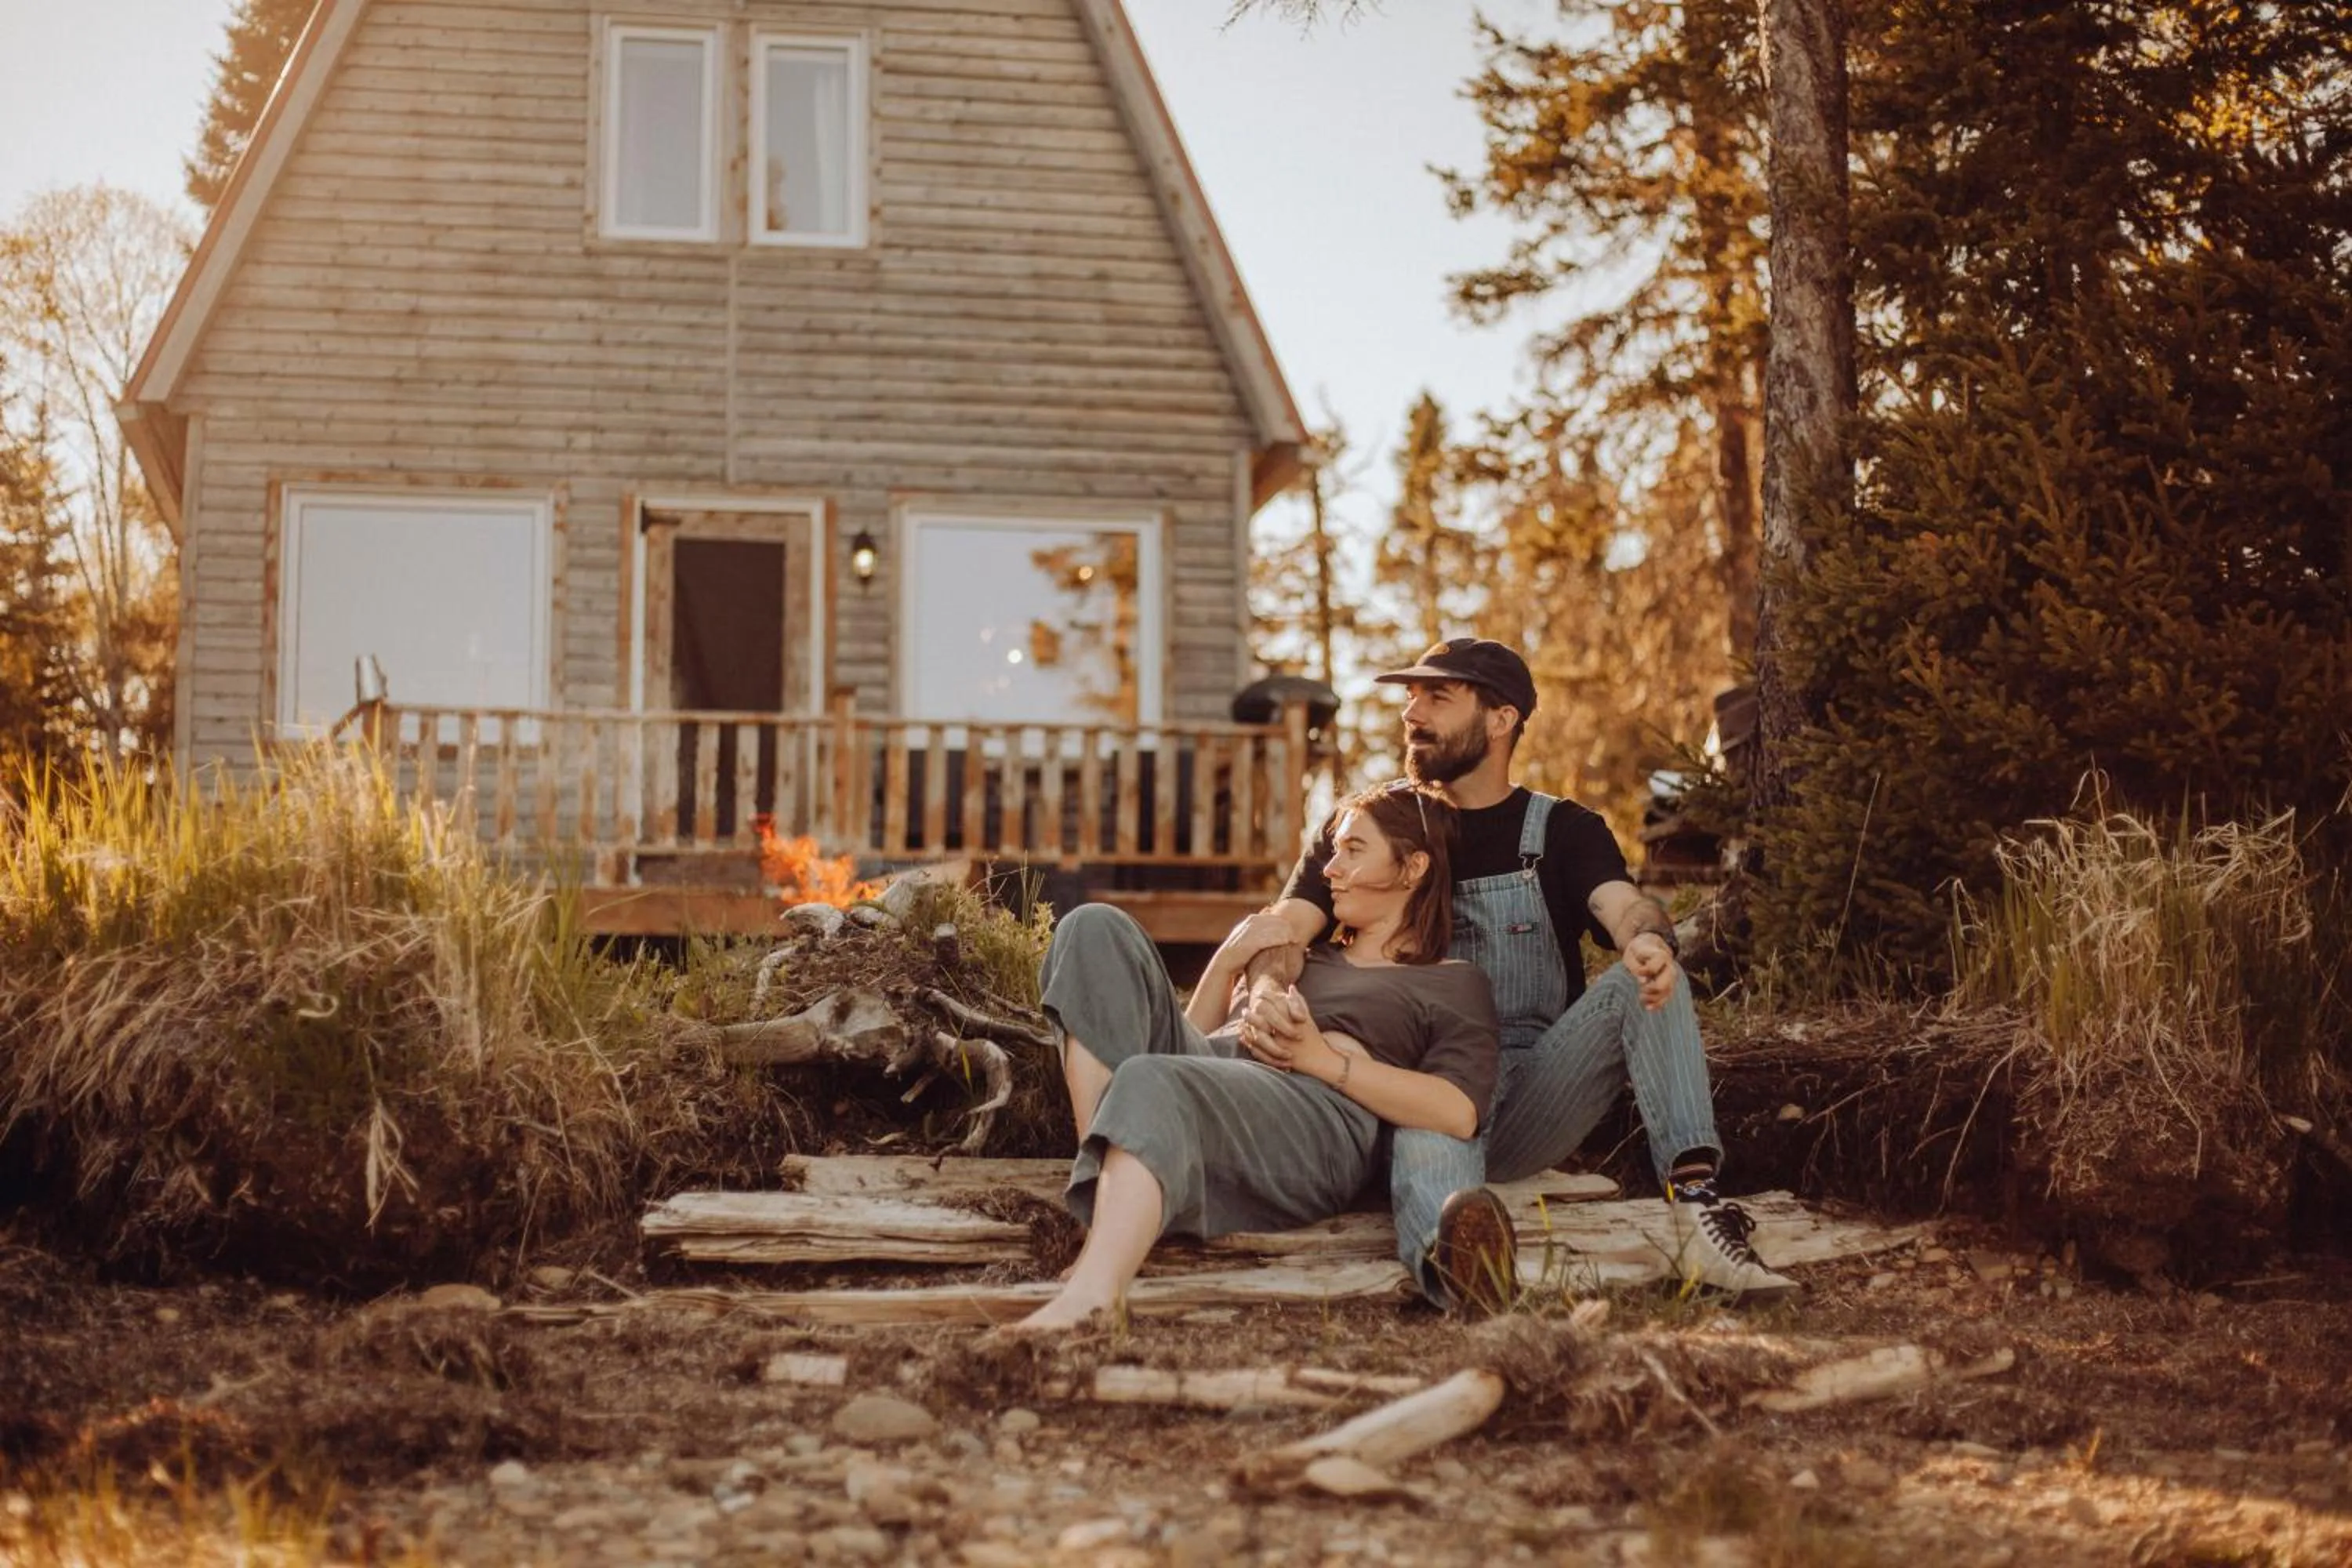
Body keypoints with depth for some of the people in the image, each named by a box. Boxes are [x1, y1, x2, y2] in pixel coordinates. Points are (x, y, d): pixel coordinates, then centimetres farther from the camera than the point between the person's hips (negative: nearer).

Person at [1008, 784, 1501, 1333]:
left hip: (1317, 1119, -6)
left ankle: (1087, 1301, -64)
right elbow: (1192, 1043, 28)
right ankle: (1108, 1182, -29)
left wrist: (1323, 1058, -8)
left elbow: (1459, 1114, -2)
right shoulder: (1303, 958, 38)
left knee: (1152, 1081, -38)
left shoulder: (1454, 985, 20)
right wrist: (1228, 961, 13)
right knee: (1096, 928, -10)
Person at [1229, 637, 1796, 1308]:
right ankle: (1447, 1252, -75)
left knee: (1645, 979, -24)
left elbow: (1624, 905, -10)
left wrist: (1648, 939, -38)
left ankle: (1696, 1207, -41)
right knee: (1433, 1111, -39)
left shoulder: (1561, 831, 12)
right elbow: (1287, 924, -2)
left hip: (1534, 1101, 2)